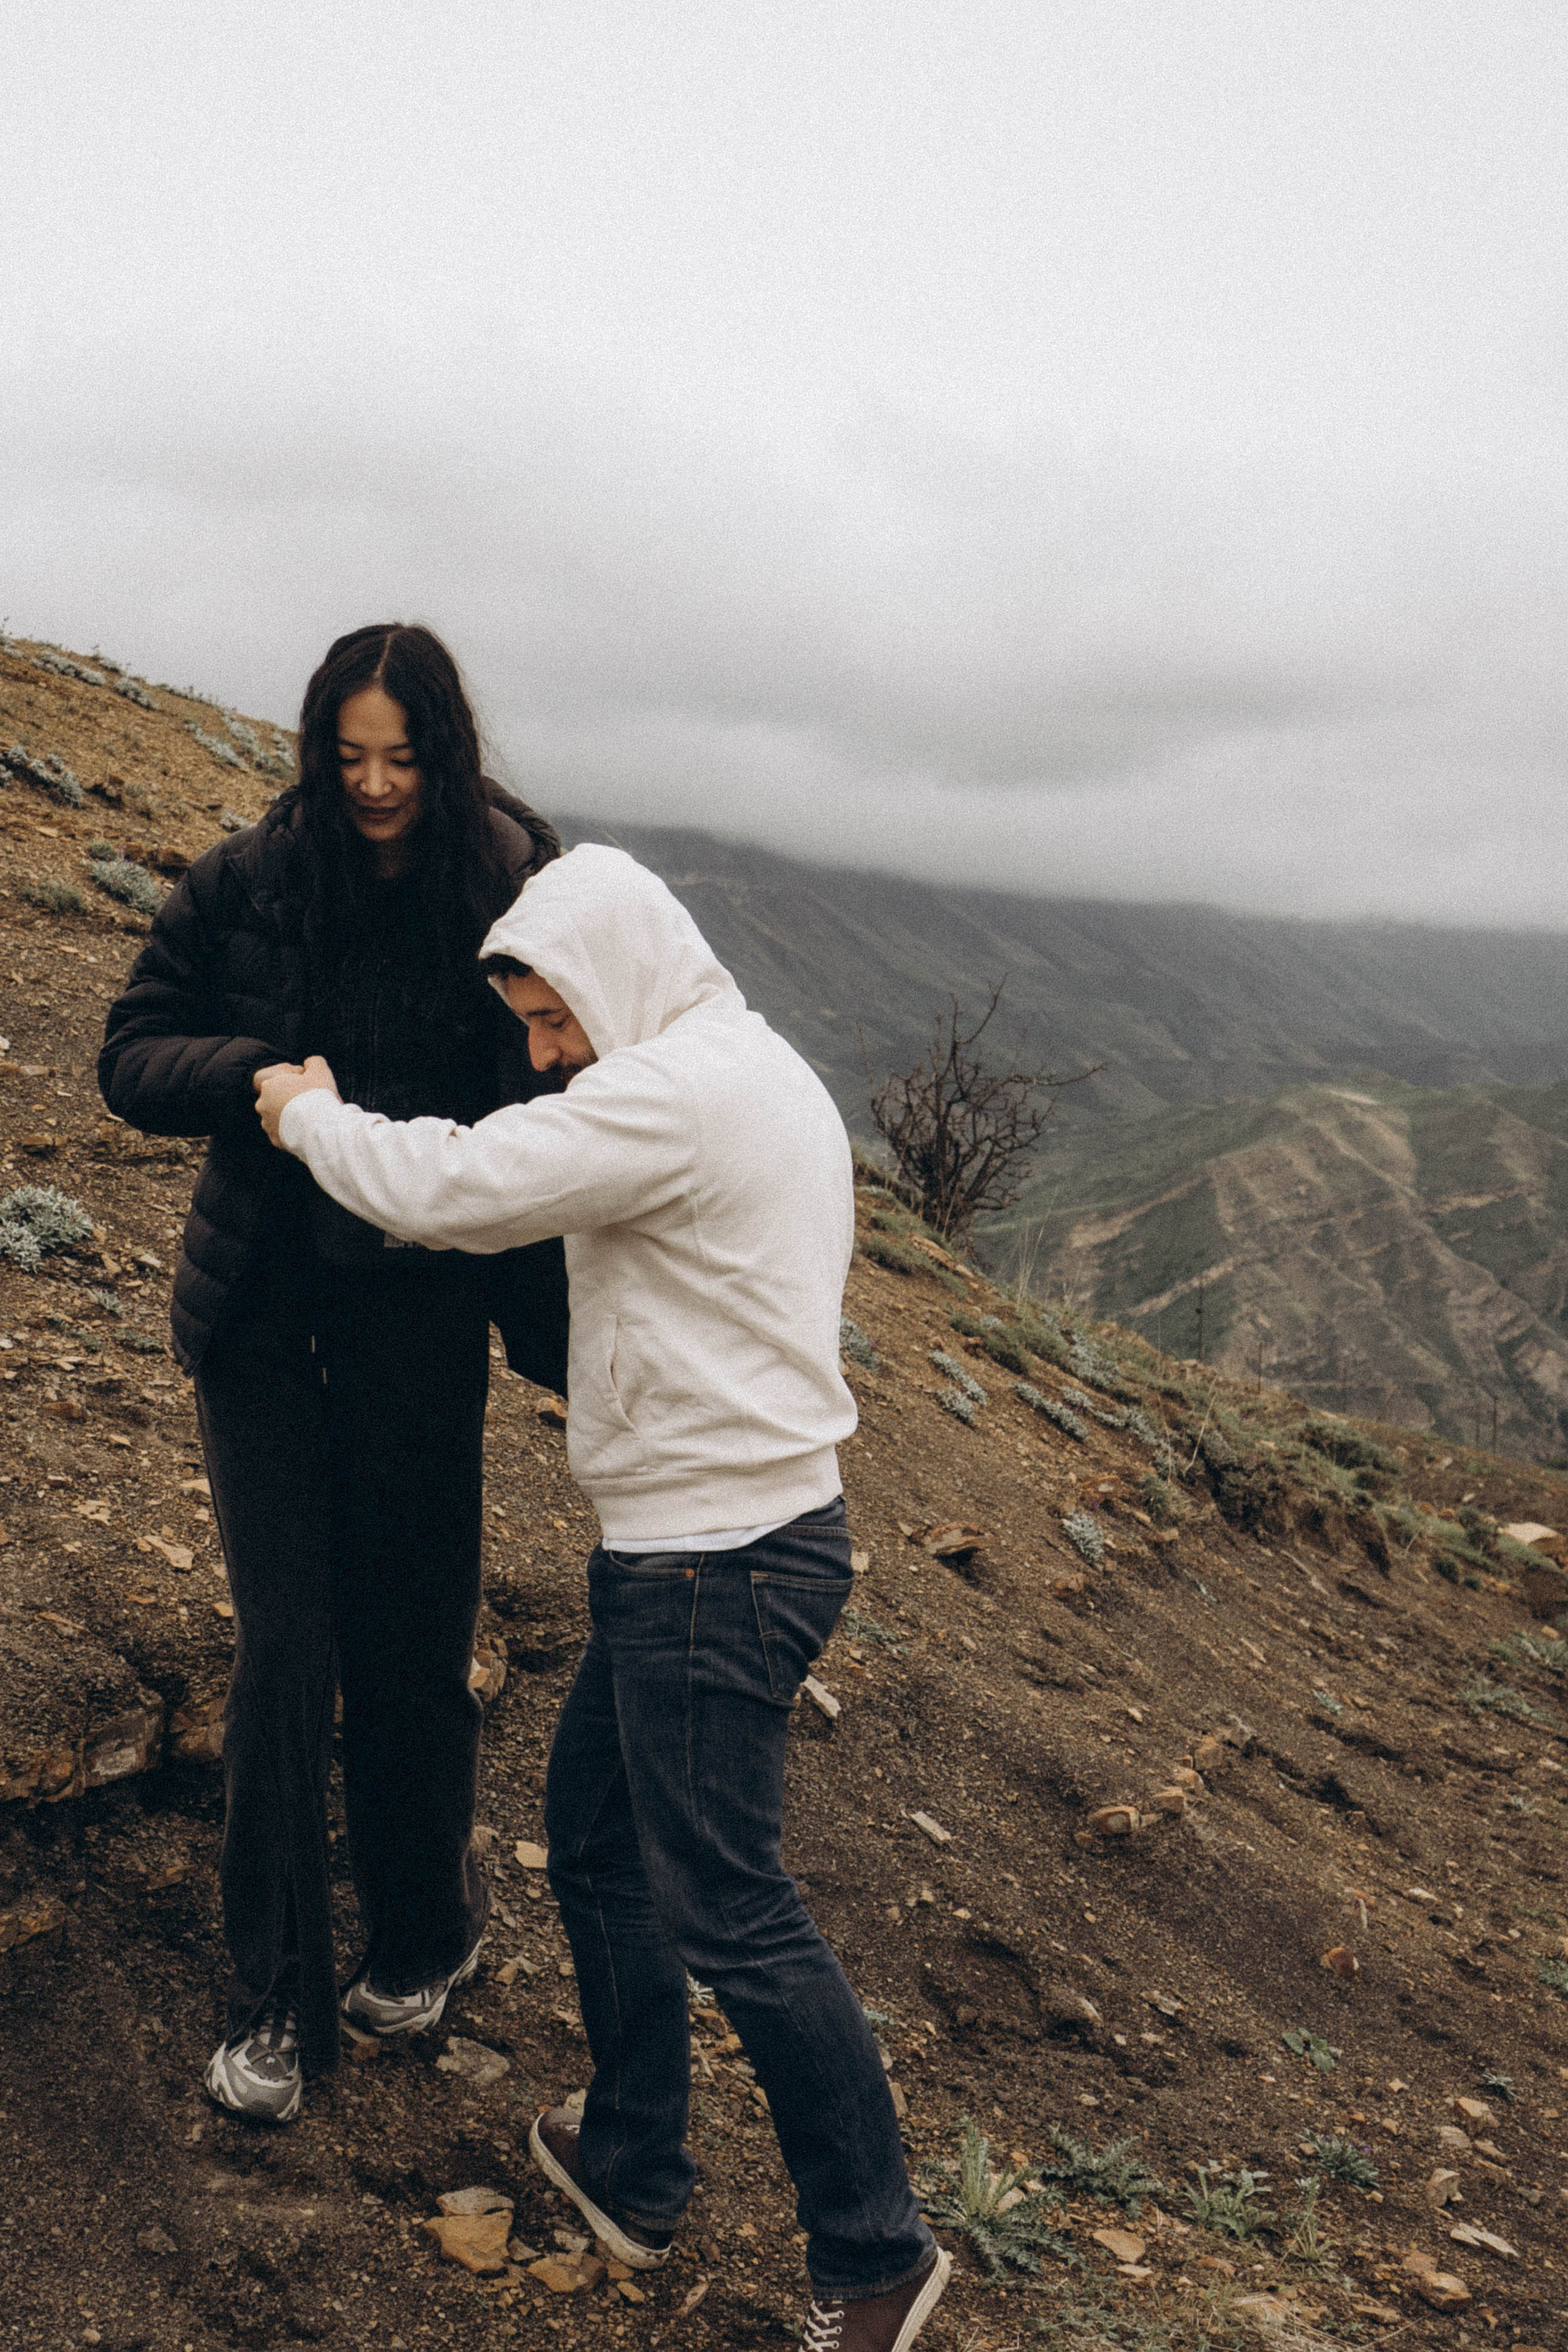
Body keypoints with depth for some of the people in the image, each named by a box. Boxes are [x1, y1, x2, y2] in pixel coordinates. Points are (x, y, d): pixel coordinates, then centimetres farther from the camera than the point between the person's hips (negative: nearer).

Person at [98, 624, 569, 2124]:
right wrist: (258, 1075, -20)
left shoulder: (520, 894, -8)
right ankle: (275, 2000, 19)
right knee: (284, 1651, 3)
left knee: (409, 1652, 9)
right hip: (262, 1309, 1)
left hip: (420, 1323, -1)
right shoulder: (249, 883, -4)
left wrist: (559, 1328, -12)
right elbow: (131, 1058, 1)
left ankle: (422, 1939, 35)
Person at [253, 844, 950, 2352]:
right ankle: (632, 2173, 35)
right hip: (707, 1549, 11)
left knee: (727, 1913, 0)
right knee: (594, 1835, 21)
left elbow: (451, 1191, -21)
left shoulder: (677, 1092, -19)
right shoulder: (763, 1076, 13)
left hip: (716, 1564, -11)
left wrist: (310, 1116, -3)